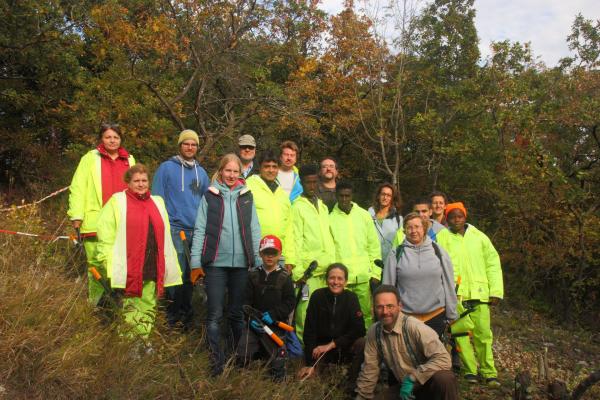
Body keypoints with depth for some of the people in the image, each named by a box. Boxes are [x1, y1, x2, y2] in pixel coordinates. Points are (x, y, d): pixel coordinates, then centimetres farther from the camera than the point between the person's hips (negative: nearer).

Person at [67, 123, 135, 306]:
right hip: (96, 223, -2)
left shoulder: (129, 160, 18)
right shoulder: (90, 158, 7)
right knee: (97, 265, 0)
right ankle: (94, 306, 10)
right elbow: (78, 188, 1)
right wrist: (77, 215, -9)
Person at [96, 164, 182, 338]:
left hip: (152, 268, 5)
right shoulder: (117, 201, 1)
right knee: (130, 310, 1)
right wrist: (109, 262, -12)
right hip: (129, 269, -4)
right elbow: (105, 233, -5)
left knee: (148, 309, 10)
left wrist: (166, 264, 13)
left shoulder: (157, 202, 17)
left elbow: (164, 237, 17)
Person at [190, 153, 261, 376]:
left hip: (241, 263, 2)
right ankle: (216, 361, 6)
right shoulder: (210, 196, 4)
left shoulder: (247, 196, 11)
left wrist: (258, 262, 4)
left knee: (237, 314, 12)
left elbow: (254, 230, 9)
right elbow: (200, 230, 1)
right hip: (216, 263, -2)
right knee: (215, 314, -1)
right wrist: (196, 262, -5)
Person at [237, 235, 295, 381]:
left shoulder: (284, 277, -4)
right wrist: (250, 318, -11)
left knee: (277, 364, -2)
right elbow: (247, 300, 3)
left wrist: (274, 314, -17)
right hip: (255, 324, 3)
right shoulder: (253, 275, 4)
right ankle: (260, 350, 24)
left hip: (275, 324, -2)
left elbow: (290, 302, -6)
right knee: (241, 356, -4)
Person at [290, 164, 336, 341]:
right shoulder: (297, 207, -3)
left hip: (325, 269, 6)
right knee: (306, 312, -6)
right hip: (308, 269, -6)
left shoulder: (322, 206, 17)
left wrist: (332, 264, 12)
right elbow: (295, 240, -8)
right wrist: (297, 271, -12)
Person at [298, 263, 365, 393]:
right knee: (308, 377, -21)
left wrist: (332, 344, -23)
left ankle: (352, 385, -13)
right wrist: (309, 363, -16)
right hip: (321, 347, 0)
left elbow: (359, 329, -18)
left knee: (362, 343, -30)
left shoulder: (351, 298, -11)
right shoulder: (318, 296, -13)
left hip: (345, 346, 0)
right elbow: (309, 330, -12)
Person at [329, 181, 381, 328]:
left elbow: (374, 246, 6)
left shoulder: (364, 215, 4)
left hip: (364, 277, 1)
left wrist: (375, 273, 1)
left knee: (367, 312, 6)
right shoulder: (330, 218, 0)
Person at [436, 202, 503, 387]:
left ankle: (489, 372, 15)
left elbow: (493, 264, 13)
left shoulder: (479, 237, 12)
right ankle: (470, 370, 13)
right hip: (454, 295, -2)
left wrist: (495, 292, 6)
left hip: (479, 294, 2)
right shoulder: (442, 237, 4)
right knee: (461, 333, -2)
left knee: (483, 333, 2)